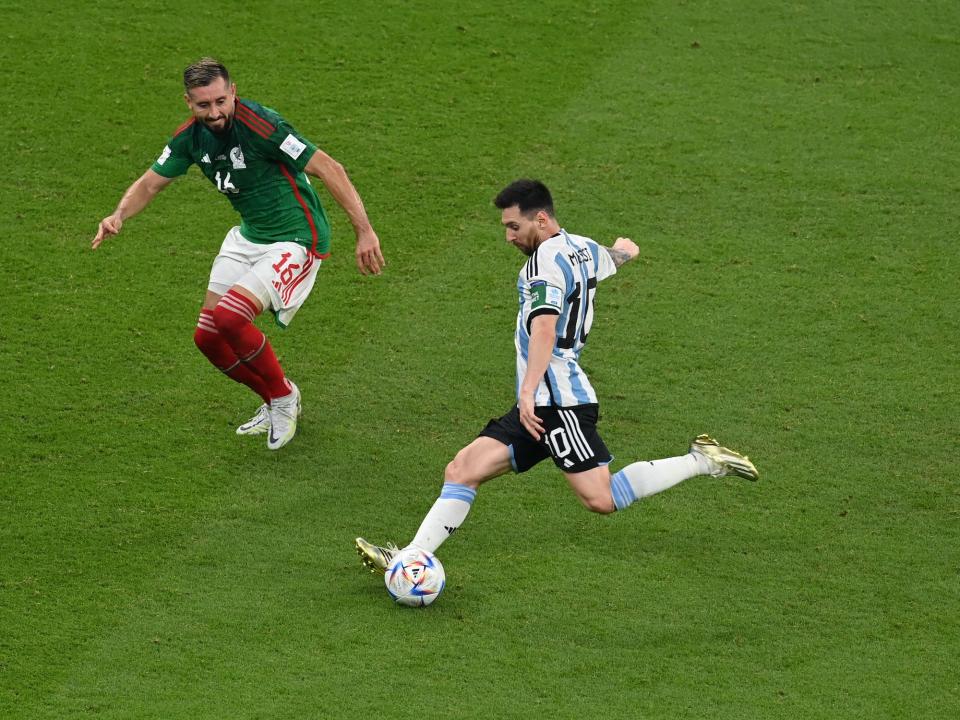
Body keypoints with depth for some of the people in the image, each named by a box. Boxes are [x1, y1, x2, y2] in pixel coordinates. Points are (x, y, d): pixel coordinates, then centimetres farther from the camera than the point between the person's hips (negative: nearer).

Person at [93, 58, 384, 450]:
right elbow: (150, 182, 7)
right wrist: (118, 216, -14)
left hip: (295, 240, -8)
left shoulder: (260, 124, -26)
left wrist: (365, 231, -27)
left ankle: (282, 395, 2)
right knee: (208, 337, 5)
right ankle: (276, 403, 29)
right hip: (248, 237, 8)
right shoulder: (192, 136, -4)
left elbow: (328, 168, -24)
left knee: (229, 317, -24)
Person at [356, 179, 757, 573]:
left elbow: (544, 329, -26)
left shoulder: (547, 257, -12)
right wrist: (623, 248, 64)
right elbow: (620, 255, 39)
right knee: (461, 472, 2)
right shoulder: (584, 249, 15)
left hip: (556, 399, -10)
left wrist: (528, 392, -35)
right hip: (540, 404, 10)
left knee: (601, 499, -14)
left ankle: (701, 461, -3)